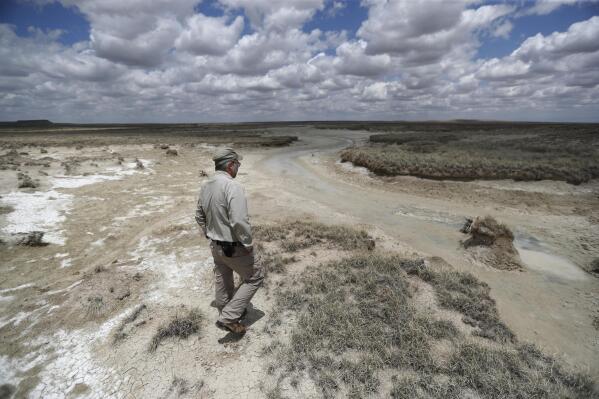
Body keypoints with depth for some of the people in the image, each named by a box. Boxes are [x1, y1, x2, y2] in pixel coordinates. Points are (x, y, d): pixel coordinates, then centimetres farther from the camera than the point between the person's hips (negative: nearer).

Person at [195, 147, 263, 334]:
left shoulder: (205, 186, 1)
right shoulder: (233, 187, -26)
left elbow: (199, 216, 12)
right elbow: (239, 222, -32)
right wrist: (248, 244, -17)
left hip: (215, 245, 8)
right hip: (234, 248, -8)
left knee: (223, 282, 23)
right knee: (255, 277, 12)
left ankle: (227, 317, 42)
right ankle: (229, 317, 11)